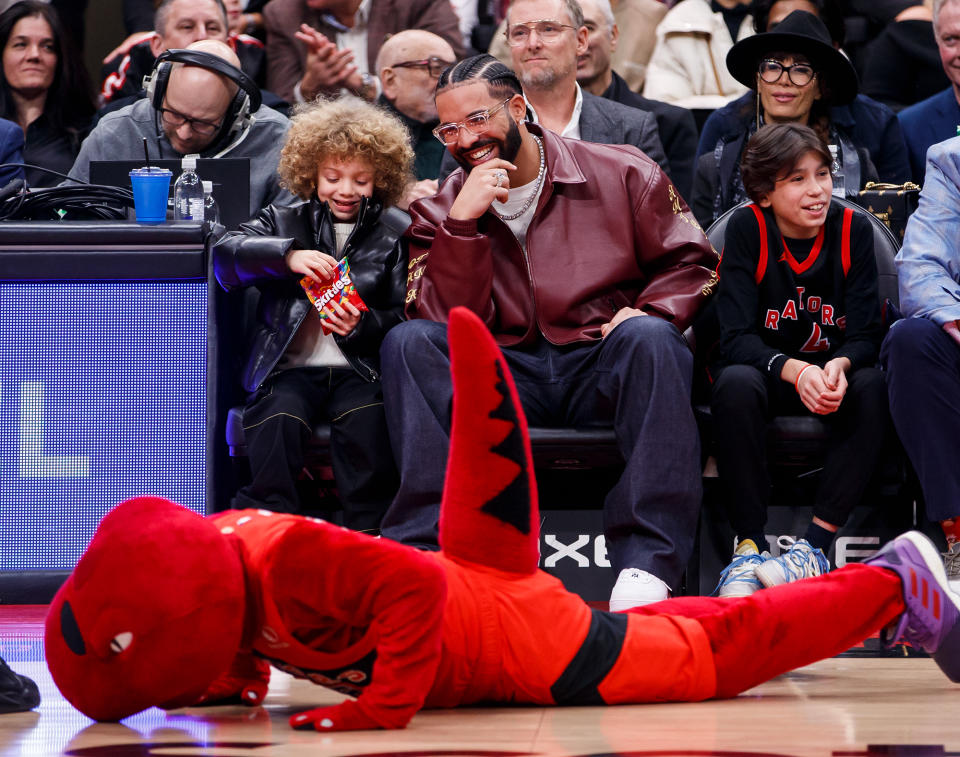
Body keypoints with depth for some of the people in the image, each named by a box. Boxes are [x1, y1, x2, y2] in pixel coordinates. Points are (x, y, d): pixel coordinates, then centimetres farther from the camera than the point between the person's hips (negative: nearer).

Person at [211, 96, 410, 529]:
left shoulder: (395, 234, 13)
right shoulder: (283, 222, 16)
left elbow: (406, 319, 7)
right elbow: (225, 257, -2)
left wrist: (363, 327, -14)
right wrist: (287, 255, -18)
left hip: (359, 368, -1)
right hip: (291, 367, 1)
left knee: (366, 419, -32)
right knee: (278, 420, -30)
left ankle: (368, 535, -23)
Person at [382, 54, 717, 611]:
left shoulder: (622, 174, 5)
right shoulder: (442, 208, 9)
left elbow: (690, 261, 8)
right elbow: (446, 321, -4)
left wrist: (650, 311, -12)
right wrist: (462, 223, -14)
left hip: (604, 373, -2)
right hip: (503, 383, 2)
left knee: (650, 338, -35)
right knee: (408, 343, -23)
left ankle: (647, 562, -42)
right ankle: (426, 540, -35)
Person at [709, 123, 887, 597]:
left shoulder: (853, 230, -6)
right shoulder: (747, 229, -11)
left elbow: (865, 334, -8)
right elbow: (735, 339, -17)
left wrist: (839, 367, -33)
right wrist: (795, 371, -36)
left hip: (832, 372, 2)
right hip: (765, 370, -2)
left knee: (872, 389, -32)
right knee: (735, 384, -36)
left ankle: (816, 546, -32)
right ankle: (749, 545, -29)